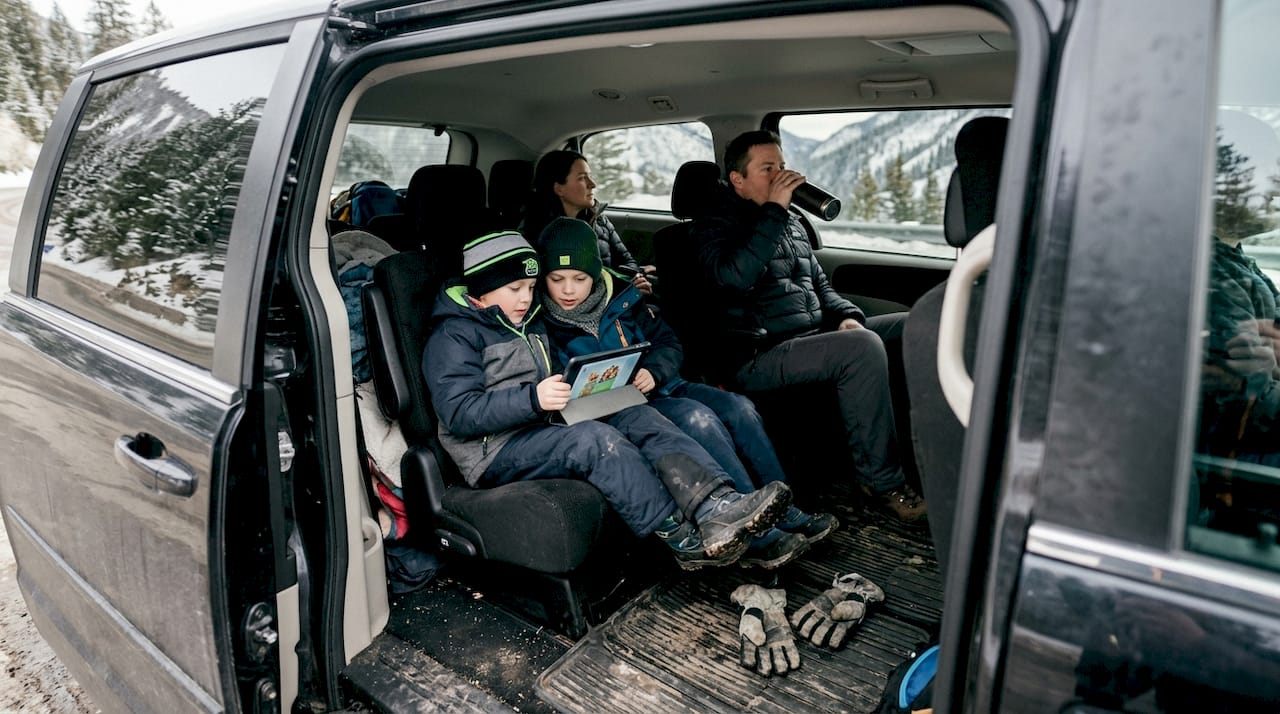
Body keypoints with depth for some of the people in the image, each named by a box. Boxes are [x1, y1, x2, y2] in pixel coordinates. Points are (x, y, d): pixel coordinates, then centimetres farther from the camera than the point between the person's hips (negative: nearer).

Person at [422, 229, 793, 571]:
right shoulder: (453, 336, -4)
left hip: (542, 429, 8)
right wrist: (533, 398, -28)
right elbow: (458, 412, -17)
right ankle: (685, 539, -30)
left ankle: (717, 506, -38)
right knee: (595, 438, -33)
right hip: (495, 451, -7)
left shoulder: (530, 324, 22)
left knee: (638, 417, -18)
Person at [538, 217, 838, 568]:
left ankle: (784, 511, -6)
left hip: (660, 387, 6)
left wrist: (653, 371, -9)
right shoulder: (541, 325, -5)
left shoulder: (622, 298, 7)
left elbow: (669, 343, 12)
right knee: (696, 417, -30)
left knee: (738, 407, -16)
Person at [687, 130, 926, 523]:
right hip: (759, 356, -8)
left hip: (815, 334, 9)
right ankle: (882, 482, -18)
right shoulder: (714, 225, -3)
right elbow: (734, 276, -24)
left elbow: (818, 281, 27)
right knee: (863, 347, -31)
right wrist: (774, 211, -19)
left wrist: (847, 315, 6)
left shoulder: (791, 221, 21)